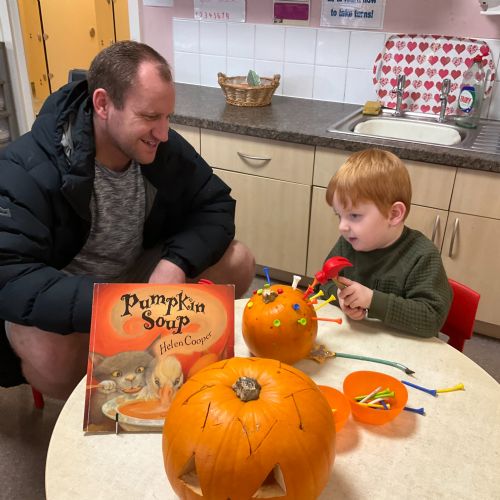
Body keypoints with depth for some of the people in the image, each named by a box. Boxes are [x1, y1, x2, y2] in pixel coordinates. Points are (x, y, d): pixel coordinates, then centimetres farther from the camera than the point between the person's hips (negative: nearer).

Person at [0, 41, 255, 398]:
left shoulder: (165, 148, -11)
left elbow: (216, 205, -6)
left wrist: (177, 262, -26)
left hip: (136, 273, 5)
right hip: (62, 299, -4)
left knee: (238, 263, -11)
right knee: (50, 355, -38)